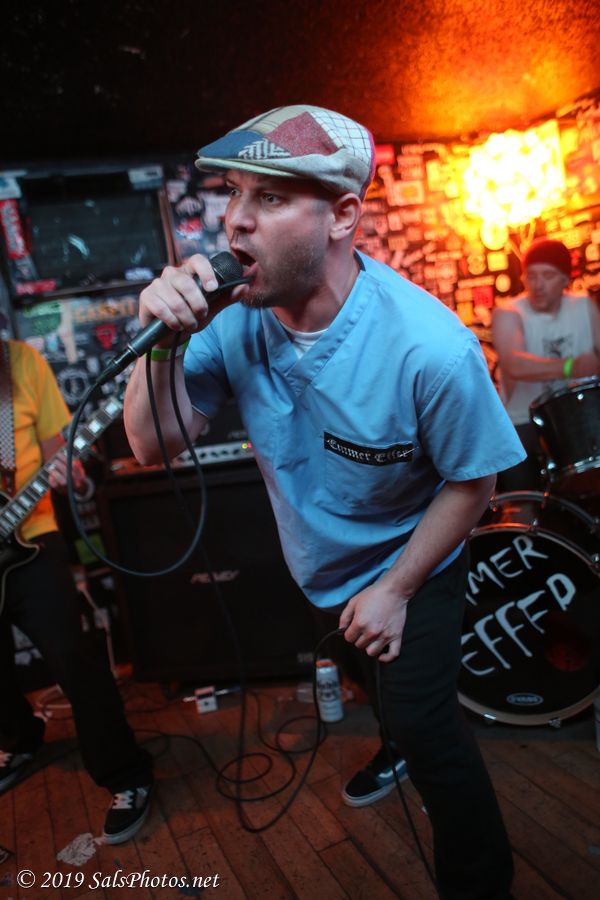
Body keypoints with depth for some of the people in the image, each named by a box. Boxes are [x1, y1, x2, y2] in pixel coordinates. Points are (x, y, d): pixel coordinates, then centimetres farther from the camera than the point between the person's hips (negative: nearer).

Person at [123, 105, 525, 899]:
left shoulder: (428, 348, -35)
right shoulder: (235, 316, -23)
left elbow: (472, 483, -21)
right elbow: (155, 445, -20)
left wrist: (395, 589, -17)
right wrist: (163, 343, -37)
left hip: (409, 571, -5)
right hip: (316, 568, 5)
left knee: (426, 729, -5)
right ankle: (404, 746, 64)